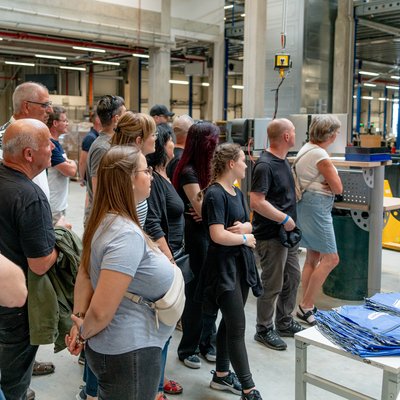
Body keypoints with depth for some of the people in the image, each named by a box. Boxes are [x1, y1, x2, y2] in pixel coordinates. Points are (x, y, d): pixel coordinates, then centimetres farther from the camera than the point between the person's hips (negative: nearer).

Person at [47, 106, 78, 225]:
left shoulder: (56, 143, 12)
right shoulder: (50, 145, -19)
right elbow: (71, 171, -21)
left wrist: (69, 163, -5)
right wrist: (72, 163, 0)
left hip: (60, 202, 10)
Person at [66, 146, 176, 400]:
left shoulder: (105, 221, 1)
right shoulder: (127, 234, -28)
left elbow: (85, 274, 7)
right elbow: (101, 312, -28)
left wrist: (78, 322, -1)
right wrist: (83, 333, -10)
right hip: (130, 356, -9)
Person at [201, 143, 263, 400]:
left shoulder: (238, 192, 11)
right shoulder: (215, 194, -16)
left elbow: (248, 225, 13)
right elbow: (218, 235, -23)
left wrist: (243, 227, -10)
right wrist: (245, 238, -9)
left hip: (241, 263, 9)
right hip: (224, 266, -9)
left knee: (230, 322, 16)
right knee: (237, 327, -6)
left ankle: (221, 375, 29)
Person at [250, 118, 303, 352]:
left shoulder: (283, 161, 10)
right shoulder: (264, 165, -20)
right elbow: (256, 202, -26)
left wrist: (291, 221, 14)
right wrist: (284, 219, -20)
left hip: (287, 233, 10)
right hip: (271, 236, -9)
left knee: (293, 277, 18)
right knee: (273, 286, 2)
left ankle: (284, 323, 35)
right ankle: (264, 330, 19)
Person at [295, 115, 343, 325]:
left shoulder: (306, 148, 12)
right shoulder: (320, 155, -17)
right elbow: (338, 188, -12)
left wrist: (323, 184, -3)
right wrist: (330, 182, 6)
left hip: (306, 204, 10)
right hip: (316, 207, -10)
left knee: (313, 257, 14)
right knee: (330, 259, -6)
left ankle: (306, 305, 19)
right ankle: (305, 307, -3)